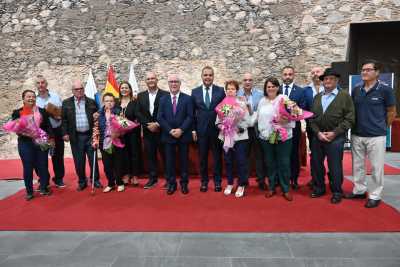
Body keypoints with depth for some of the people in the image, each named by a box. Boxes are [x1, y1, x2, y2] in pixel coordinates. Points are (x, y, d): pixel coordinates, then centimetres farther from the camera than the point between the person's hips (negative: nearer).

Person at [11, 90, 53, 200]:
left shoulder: (42, 111, 7)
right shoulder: (17, 112, 2)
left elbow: (48, 126, 6)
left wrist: (51, 138, -4)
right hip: (25, 144, -1)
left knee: (43, 166, 6)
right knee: (28, 168, 3)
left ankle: (44, 188, 21)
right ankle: (29, 191, 15)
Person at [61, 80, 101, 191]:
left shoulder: (91, 102, 6)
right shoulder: (66, 103, 5)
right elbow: (64, 119, 3)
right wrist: (65, 133, -5)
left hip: (90, 135, 0)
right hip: (76, 136, 0)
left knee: (93, 159, 6)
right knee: (79, 161, 6)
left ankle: (95, 180, 20)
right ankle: (82, 181, 21)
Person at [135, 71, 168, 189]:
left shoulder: (165, 94, -2)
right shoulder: (141, 96, 10)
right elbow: (137, 113, 5)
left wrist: (158, 124, -14)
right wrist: (147, 125, -8)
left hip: (162, 130, -3)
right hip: (148, 131, 3)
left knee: (165, 155, 3)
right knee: (150, 156, 8)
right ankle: (152, 178, 19)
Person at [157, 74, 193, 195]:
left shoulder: (187, 98, 2)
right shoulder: (163, 99, 7)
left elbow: (190, 117, -5)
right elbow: (160, 118, 0)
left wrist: (181, 130, -16)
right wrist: (170, 130, -12)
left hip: (184, 135, -1)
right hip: (168, 135, 2)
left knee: (184, 160, 7)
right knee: (169, 161, 6)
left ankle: (184, 183, 19)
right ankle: (171, 184, 18)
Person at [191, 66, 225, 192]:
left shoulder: (220, 90, 0)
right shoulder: (195, 91, 4)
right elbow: (192, 112, 6)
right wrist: (193, 129, 1)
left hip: (217, 129, -1)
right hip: (201, 129, 1)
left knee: (217, 156, 7)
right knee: (202, 157, 8)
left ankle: (217, 181, 20)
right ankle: (204, 181, 22)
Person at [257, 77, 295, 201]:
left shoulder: (284, 99, -1)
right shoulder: (262, 101, 10)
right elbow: (259, 118, 9)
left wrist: (284, 120, -22)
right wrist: (262, 131, -2)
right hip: (266, 137, 3)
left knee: (284, 163, 2)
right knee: (270, 163, 12)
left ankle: (286, 190, 15)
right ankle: (272, 188, 25)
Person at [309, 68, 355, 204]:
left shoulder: (345, 96, -1)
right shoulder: (317, 97, 12)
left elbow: (349, 119, -7)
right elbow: (312, 117, 8)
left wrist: (334, 133, -14)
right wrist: (318, 132, -6)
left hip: (335, 138, -4)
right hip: (317, 137, 4)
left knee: (335, 166, 4)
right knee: (317, 164, 11)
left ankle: (337, 192, 21)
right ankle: (319, 188, 29)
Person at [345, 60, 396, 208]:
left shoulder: (385, 89, -7)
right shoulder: (356, 90, 4)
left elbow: (391, 112, 2)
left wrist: (381, 127, 7)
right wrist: (354, 126, 10)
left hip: (376, 136, -4)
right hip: (356, 135, 4)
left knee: (376, 167, 4)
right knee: (358, 165, 14)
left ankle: (375, 195, 17)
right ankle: (359, 190, 29)